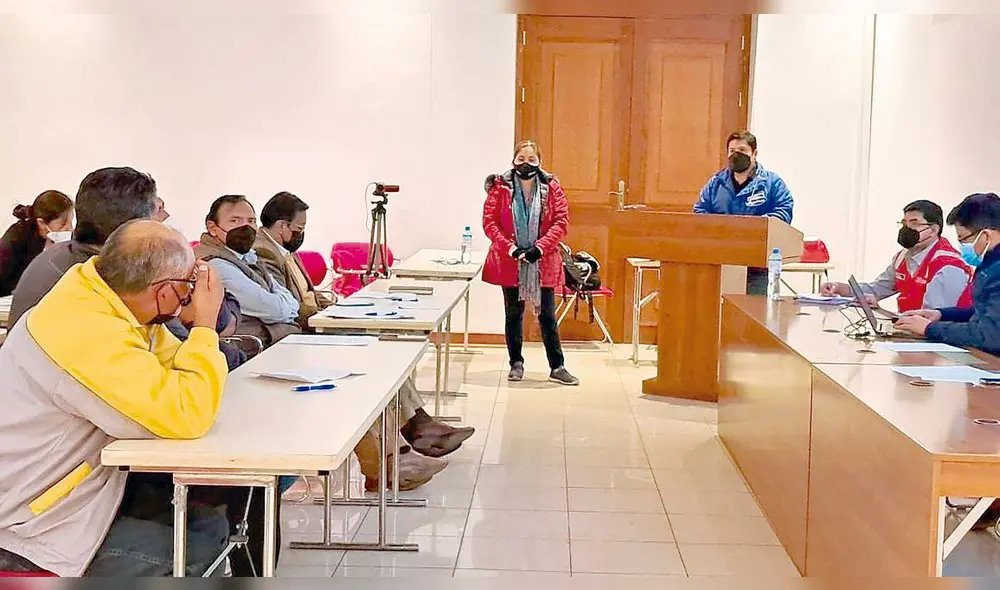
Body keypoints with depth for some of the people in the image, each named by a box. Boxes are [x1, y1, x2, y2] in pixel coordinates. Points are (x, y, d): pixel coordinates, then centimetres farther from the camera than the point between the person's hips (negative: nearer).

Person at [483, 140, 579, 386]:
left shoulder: (551, 188, 0)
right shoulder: (501, 187, -3)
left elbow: (561, 222, -5)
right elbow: (489, 222, -6)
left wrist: (540, 247, -16)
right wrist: (510, 248, -16)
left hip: (543, 262, 0)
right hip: (510, 261, 0)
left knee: (547, 315, 5)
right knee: (513, 314, 11)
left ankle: (557, 367, 11)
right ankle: (516, 364, 22)